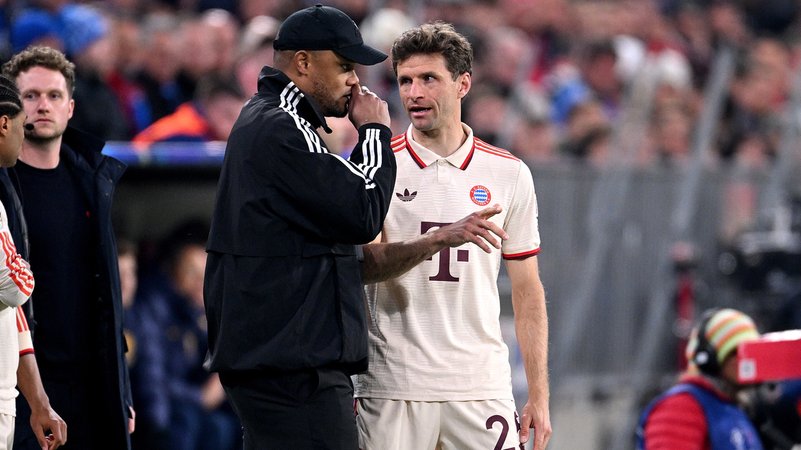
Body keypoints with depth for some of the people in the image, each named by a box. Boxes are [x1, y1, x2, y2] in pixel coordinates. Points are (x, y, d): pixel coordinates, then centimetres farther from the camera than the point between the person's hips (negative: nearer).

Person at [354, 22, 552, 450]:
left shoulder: (508, 174, 7)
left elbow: (527, 290, 10)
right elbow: (365, 265, -10)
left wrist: (539, 397, 5)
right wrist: (440, 239, -26)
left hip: (481, 388, 1)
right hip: (392, 388, -1)